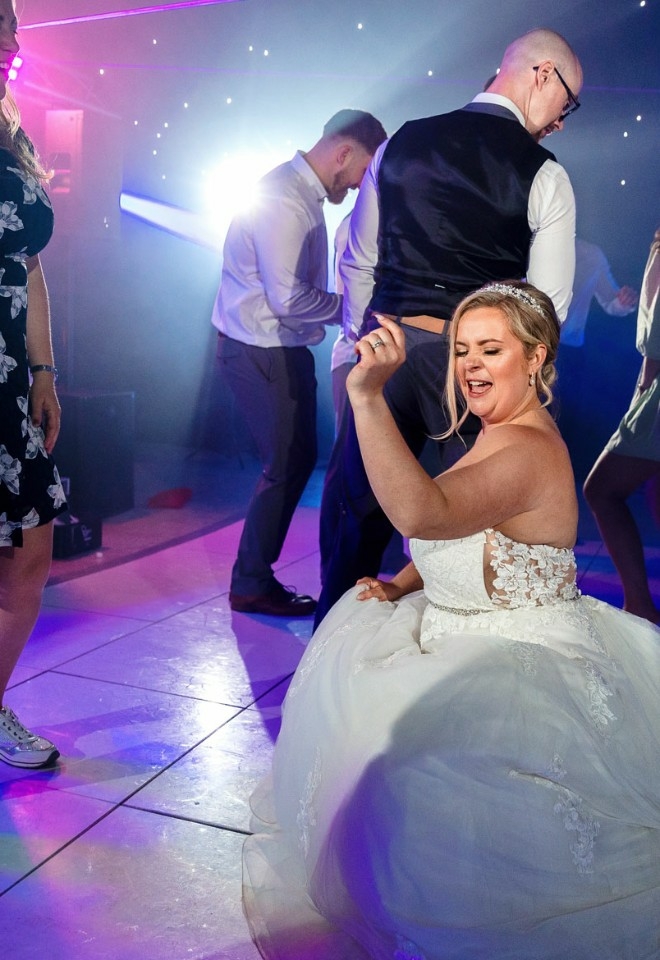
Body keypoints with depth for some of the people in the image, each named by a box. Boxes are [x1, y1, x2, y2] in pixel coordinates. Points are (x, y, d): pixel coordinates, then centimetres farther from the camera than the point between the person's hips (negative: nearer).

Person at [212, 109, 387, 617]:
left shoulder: (303, 194, 13)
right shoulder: (283, 200, -19)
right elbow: (288, 298, -23)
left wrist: (351, 308, 7)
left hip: (283, 347, 10)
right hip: (259, 351, -10)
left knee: (298, 459, 13)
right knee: (287, 465, -3)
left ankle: (256, 575, 24)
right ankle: (251, 584, 12)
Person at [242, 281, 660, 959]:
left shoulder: (527, 451, -26)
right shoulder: (498, 437, 9)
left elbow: (421, 511, -44)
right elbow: (459, 534, 19)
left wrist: (367, 392, -48)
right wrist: (402, 584, 1)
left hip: (522, 670, -11)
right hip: (479, 640, 11)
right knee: (352, 654, 15)